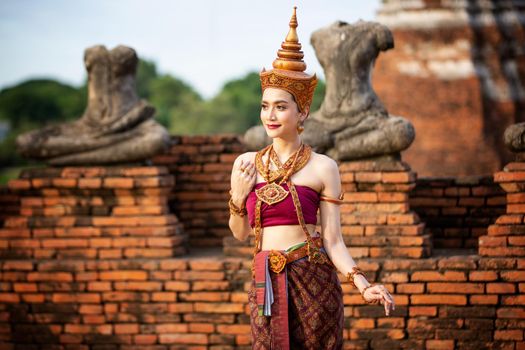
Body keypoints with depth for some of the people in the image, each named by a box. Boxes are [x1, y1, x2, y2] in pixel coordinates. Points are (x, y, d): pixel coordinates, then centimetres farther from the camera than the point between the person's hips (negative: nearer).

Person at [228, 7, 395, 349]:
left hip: (314, 280, -3)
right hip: (266, 283, 3)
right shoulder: (246, 164, 6)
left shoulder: (323, 167, -3)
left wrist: (363, 284, -17)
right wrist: (238, 197, -4)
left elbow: (333, 240, -4)